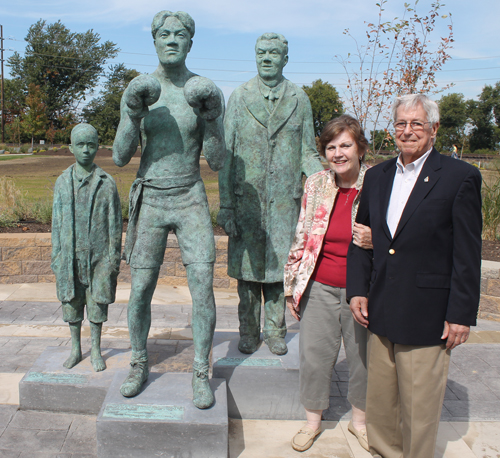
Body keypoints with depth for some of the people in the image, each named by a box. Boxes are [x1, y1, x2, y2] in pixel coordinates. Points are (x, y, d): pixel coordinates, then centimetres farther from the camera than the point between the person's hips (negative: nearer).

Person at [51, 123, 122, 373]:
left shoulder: (107, 183, -2)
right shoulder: (63, 182, 5)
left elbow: (114, 223, 0)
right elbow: (57, 221, 9)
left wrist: (114, 257, -3)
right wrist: (56, 256, 7)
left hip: (99, 255, -2)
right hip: (70, 255, 3)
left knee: (97, 301, 5)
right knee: (71, 301, 10)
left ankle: (96, 350, 22)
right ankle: (75, 349, 27)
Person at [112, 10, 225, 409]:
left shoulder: (206, 92, -3)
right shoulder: (138, 92, -1)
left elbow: (218, 162, -5)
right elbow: (120, 158, -4)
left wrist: (211, 121, -21)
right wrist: (133, 116, -19)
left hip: (191, 200, -1)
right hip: (149, 200, 1)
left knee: (203, 288, -8)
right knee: (140, 291, 4)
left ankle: (201, 374, 10)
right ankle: (139, 366, 27)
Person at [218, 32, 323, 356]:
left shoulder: (299, 99, 6)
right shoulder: (239, 97, 4)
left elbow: (309, 153, 8)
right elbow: (226, 155, 2)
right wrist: (226, 205, -4)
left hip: (285, 199, 0)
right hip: (247, 198, 0)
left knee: (279, 265, 6)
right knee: (247, 267, 6)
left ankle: (275, 330, 23)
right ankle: (249, 332, 23)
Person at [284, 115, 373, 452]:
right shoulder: (315, 184, 1)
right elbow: (301, 237, 9)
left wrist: (375, 242, -23)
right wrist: (292, 285, 9)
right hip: (319, 288, 2)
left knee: (363, 356, 13)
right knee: (314, 355, 10)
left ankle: (360, 419, 39)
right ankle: (313, 421, 33)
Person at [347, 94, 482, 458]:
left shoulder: (461, 177, -6)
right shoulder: (377, 176, 10)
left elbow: (468, 254, -8)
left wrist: (461, 314, -10)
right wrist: (358, 289, 5)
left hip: (426, 316, -5)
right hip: (380, 312, 5)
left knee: (419, 407, 8)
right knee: (379, 400, 18)